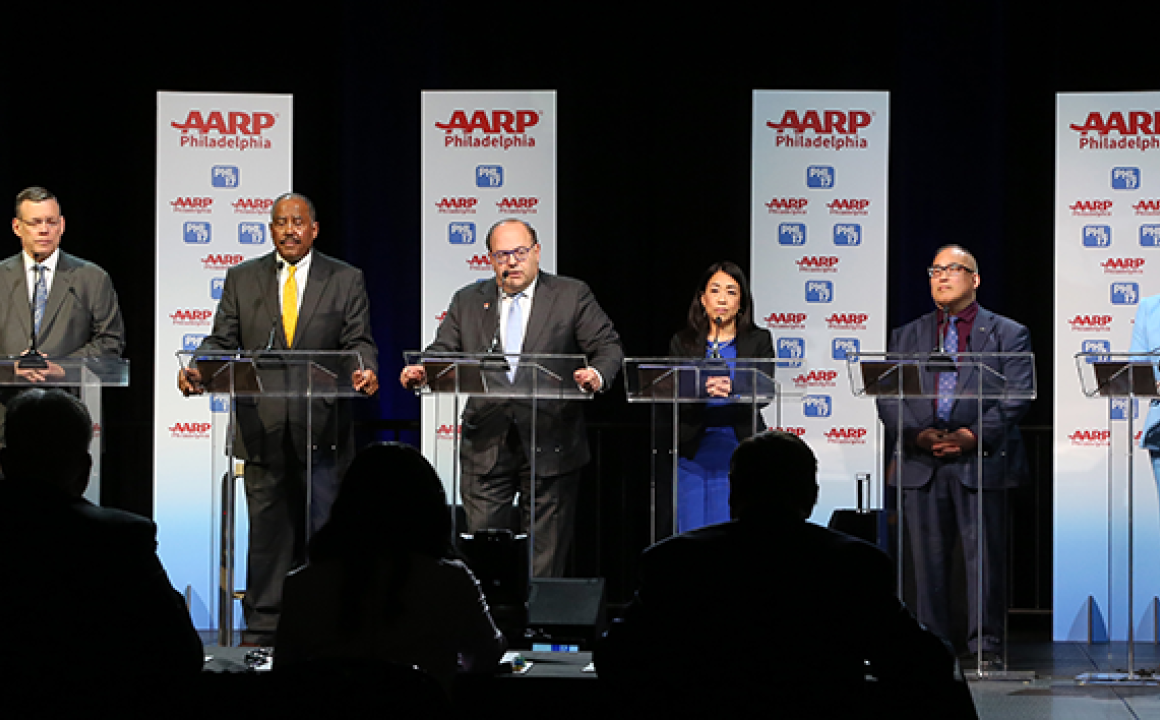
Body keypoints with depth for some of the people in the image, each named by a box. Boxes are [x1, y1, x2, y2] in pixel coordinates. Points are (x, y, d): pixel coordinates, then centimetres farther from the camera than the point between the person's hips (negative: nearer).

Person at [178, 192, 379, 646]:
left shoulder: (345, 280, 8)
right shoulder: (242, 279, 11)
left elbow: (358, 342, 1)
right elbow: (222, 341, 6)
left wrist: (364, 370, -21)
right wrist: (197, 369, -14)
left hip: (322, 426, -1)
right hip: (263, 426, 1)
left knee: (321, 530, 0)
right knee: (267, 531, 4)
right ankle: (261, 631, 9)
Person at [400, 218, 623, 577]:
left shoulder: (572, 296, 4)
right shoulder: (468, 301, 12)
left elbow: (608, 347, -1)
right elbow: (443, 353, 7)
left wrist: (597, 375, -23)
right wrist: (420, 373, -16)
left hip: (549, 444, -2)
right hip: (487, 444, 2)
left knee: (546, 555, 3)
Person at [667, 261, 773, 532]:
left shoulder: (758, 341, 8)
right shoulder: (683, 343, 10)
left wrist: (733, 388, -25)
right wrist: (700, 389, -21)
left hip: (741, 449, -1)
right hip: (695, 453, 1)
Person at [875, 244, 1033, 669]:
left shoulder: (1008, 335, 9)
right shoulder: (905, 338, 17)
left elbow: (1017, 396, -2)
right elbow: (888, 398, 8)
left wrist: (975, 434, -14)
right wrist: (918, 434, -10)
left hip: (981, 462, -3)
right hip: (921, 465, 3)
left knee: (985, 556, -4)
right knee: (927, 559, 3)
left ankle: (986, 647, 1)